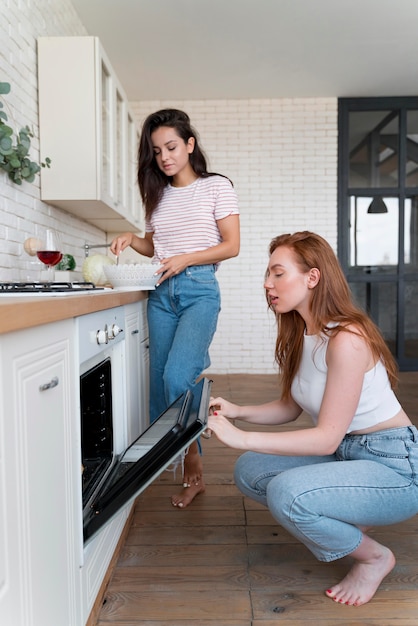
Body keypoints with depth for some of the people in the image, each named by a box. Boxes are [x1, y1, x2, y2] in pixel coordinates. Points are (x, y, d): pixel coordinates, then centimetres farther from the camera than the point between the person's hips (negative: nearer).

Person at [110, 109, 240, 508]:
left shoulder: (217, 187, 2)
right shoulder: (158, 195, 18)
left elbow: (231, 246, -3)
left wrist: (186, 259, -16)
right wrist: (131, 240, 1)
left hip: (199, 289, -5)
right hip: (161, 294, 6)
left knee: (177, 374, -21)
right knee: (160, 381, 4)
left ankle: (193, 465, -1)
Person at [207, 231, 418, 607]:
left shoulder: (346, 338, -26)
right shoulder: (299, 336, 1)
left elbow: (327, 437, -26)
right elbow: (290, 408, 7)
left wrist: (242, 438, -28)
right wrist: (237, 412, -9)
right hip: (345, 452, 8)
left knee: (286, 493, -29)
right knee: (249, 471, -1)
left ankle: (375, 557, 1)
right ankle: (349, 520, 14)